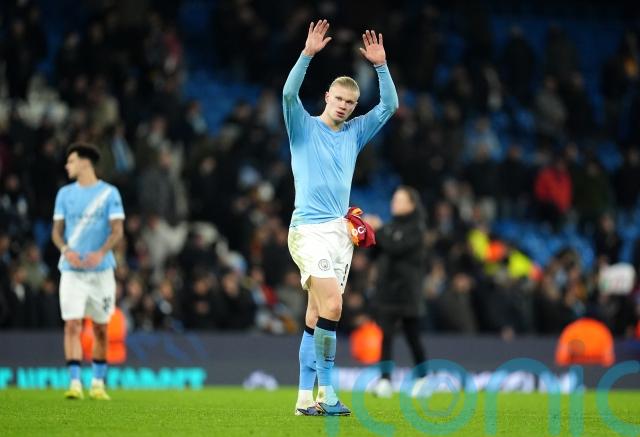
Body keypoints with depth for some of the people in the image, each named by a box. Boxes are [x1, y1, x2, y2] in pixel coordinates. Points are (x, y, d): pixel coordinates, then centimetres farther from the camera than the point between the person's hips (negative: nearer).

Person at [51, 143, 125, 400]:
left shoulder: (109, 193, 1)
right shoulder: (65, 194, 9)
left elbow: (117, 230, -4)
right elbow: (57, 230, 8)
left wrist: (101, 253, -21)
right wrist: (65, 249, -13)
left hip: (101, 270, -1)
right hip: (72, 270, 1)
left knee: (100, 328, 5)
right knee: (72, 324, -11)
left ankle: (98, 383, 17)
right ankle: (75, 383, -14)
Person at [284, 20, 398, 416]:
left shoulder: (355, 133, 15)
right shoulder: (304, 127, 1)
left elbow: (390, 106, 10)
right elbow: (289, 94, -16)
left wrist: (381, 66, -1)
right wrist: (308, 55, -25)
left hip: (340, 231, 6)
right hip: (309, 229, -6)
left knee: (316, 315, 6)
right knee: (332, 306, -19)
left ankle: (306, 397, 6)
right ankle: (326, 389, -14)